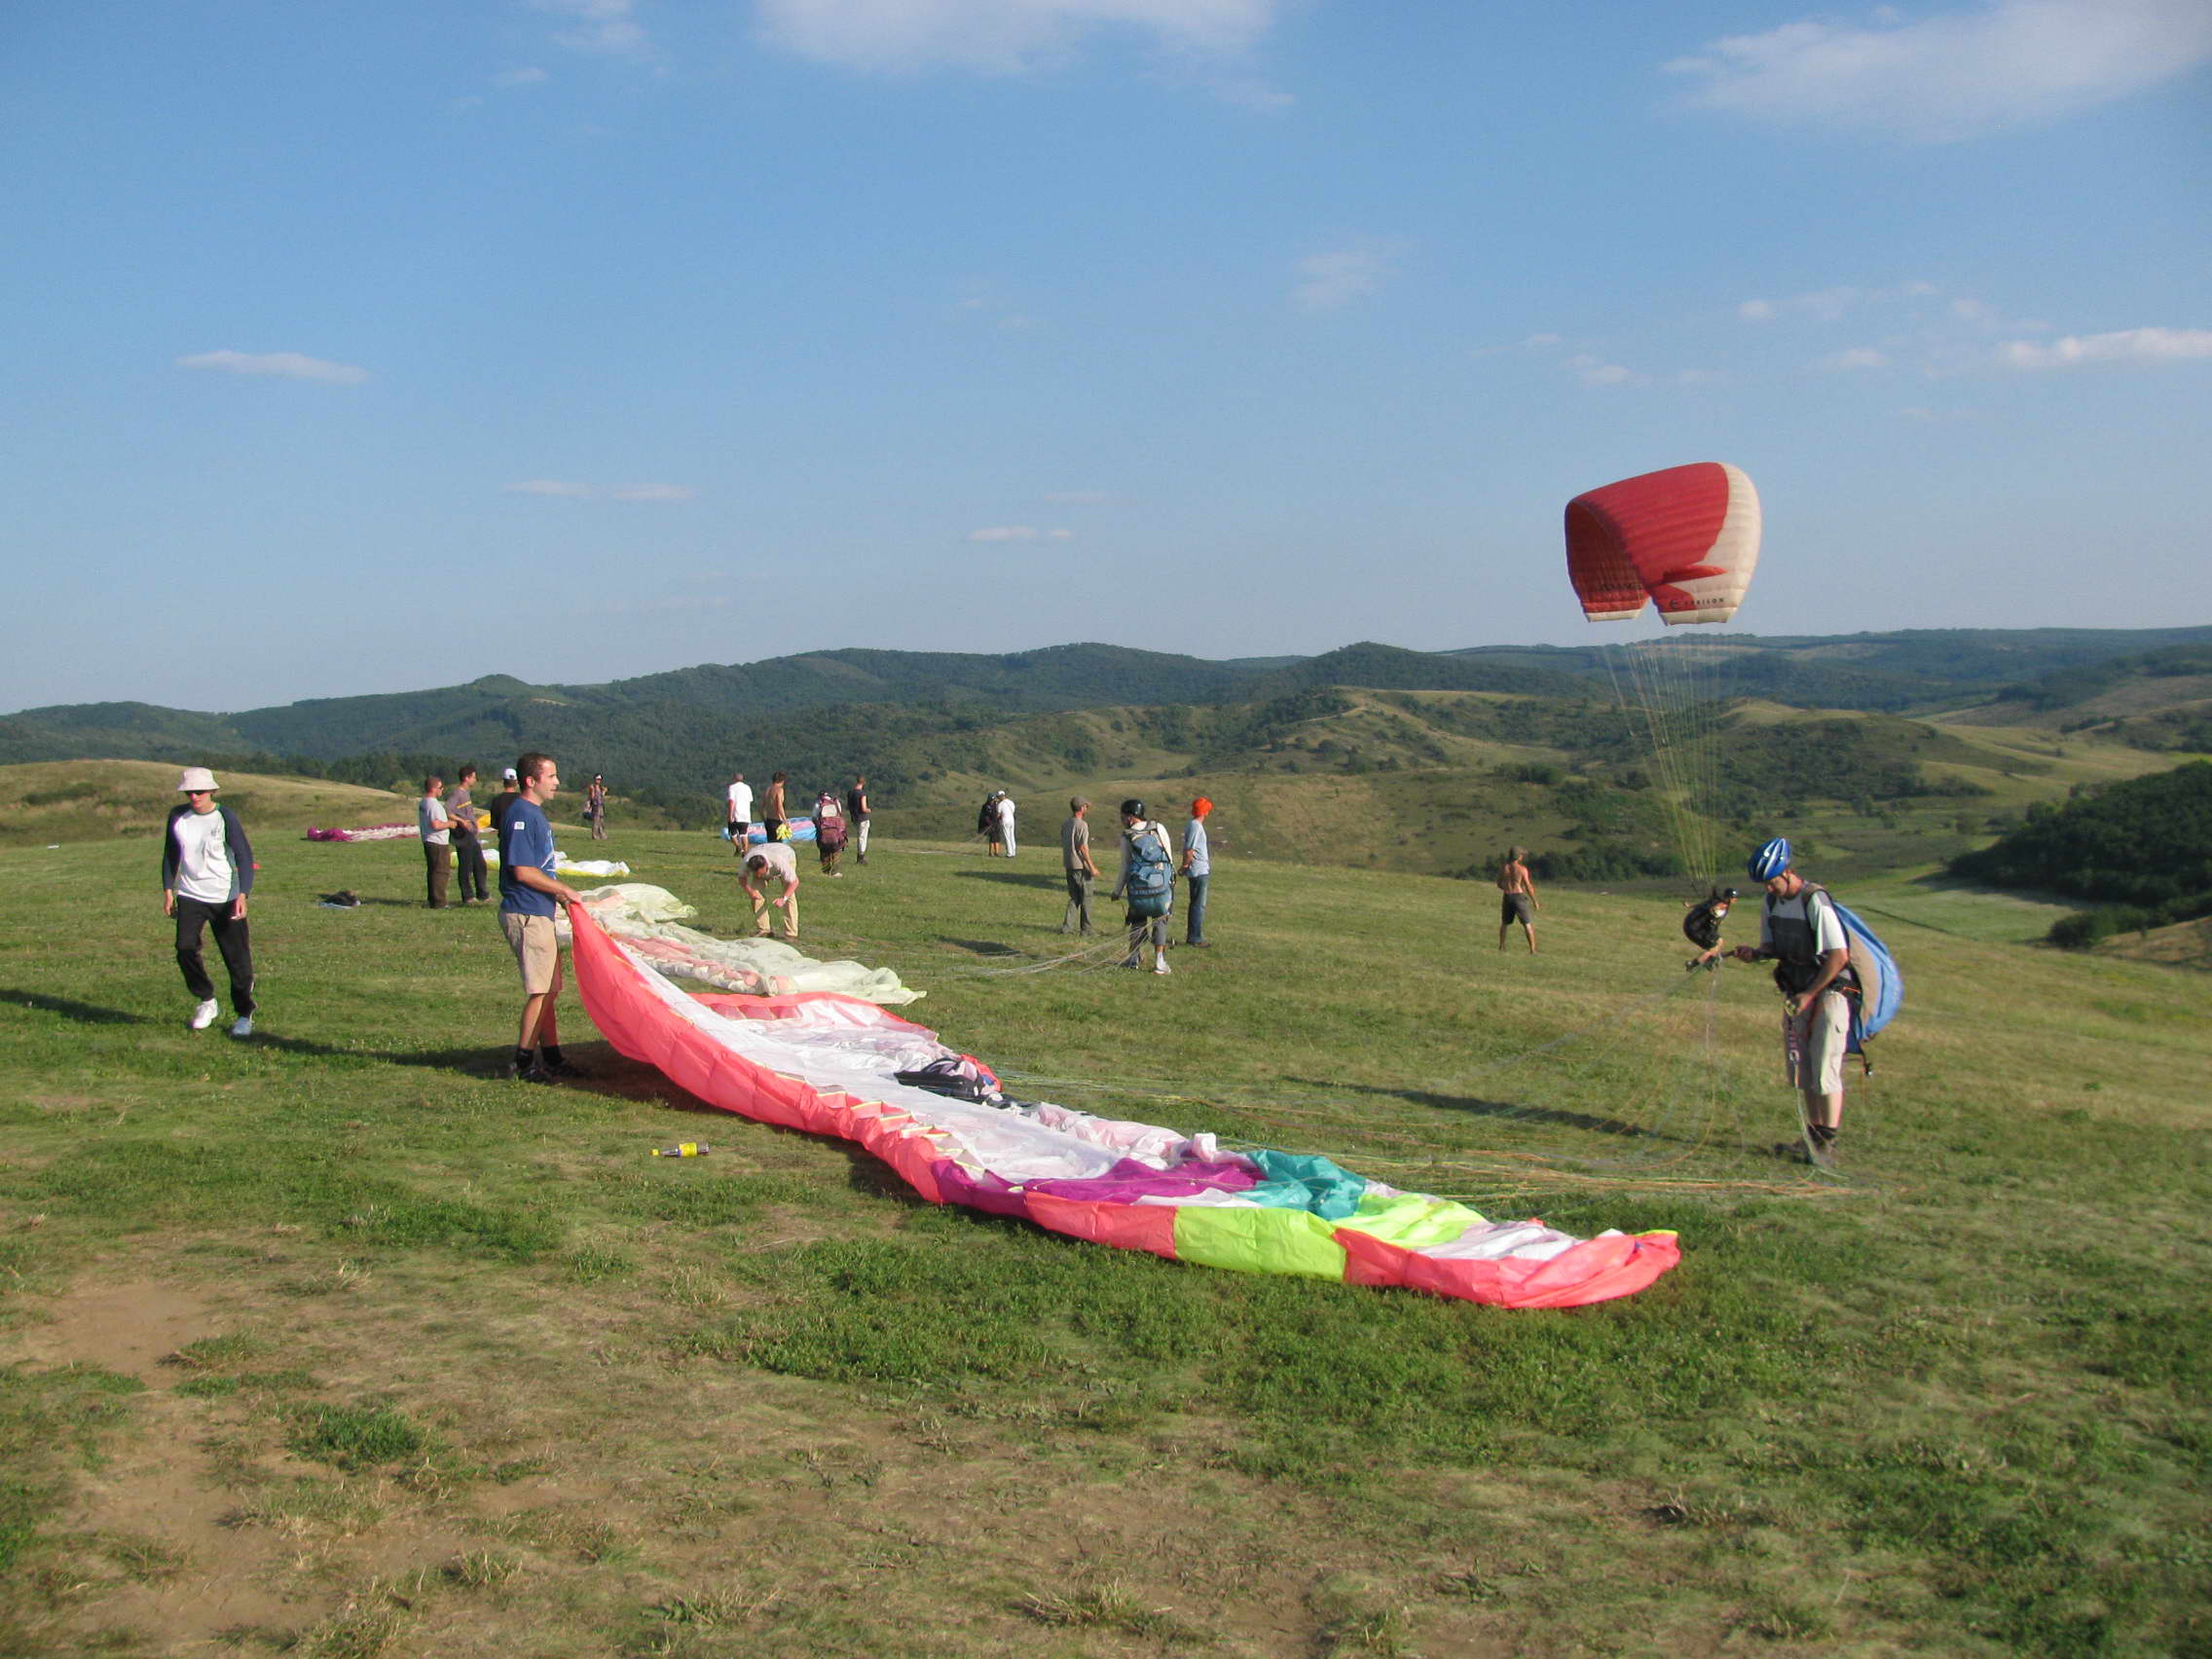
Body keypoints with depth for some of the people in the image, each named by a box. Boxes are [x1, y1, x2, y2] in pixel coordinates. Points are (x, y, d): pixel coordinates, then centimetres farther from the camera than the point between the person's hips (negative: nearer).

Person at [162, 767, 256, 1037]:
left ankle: (244, 1015, 14)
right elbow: (170, 854, 17)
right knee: (185, 948, -14)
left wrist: (242, 895, -15)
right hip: (189, 895, 3)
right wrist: (168, 889, 11)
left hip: (225, 898, -3)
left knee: (236, 956, -1)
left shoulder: (225, 817, -7)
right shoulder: (177, 817, 4)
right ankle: (205, 1001, 7)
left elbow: (244, 857, -6)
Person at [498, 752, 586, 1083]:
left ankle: (551, 1057, 22)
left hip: (540, 912, 10)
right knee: (540, 989, -6)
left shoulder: (536, 813, 16)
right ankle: (523, 1062, 1)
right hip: (526, 915, -10)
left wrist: (559, 893, 13)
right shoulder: (521, 815, -16)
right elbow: (523, 871, -20)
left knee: (550, 988, 14)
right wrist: (565, 890, -12)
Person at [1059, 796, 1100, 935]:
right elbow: (1082, 847, -17)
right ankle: (1085, 929, 7)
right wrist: (1092, 867, -13)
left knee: (1074, 897, 15)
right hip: (1081, 866, -7)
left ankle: (1067, 926, 11)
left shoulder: (1065, 825, 9)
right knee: (1086, 898, 3)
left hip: (1069, 866, 7)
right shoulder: (1082, 825, -15)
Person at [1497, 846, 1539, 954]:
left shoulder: (1502, 867, 1)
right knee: (1528, 924, 0)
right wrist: (1535, 901, -2)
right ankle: (1532, 950, -7)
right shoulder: (1522, 869, -11)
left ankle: (1501, 946, 28)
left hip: (1507, 897, 4)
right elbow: (1528, 886, -11)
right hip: (1519, 896, -4)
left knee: (1505, 922, 23)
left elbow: (1499, 884, 9)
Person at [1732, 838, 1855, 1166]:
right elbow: (1774, 947, 15)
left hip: (1828, 991, -8)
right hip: (1797, 993, 8)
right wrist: (1755, 953, -8)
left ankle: (1828, 1144, -6)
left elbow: (1840, 956, -21)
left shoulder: (1815, 901, -19)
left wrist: (1810, 994, -19)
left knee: (1824, 1069, -10)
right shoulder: (1772, 901, 4)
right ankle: (1814, 1136, 18)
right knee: (1802, 1070, 9)